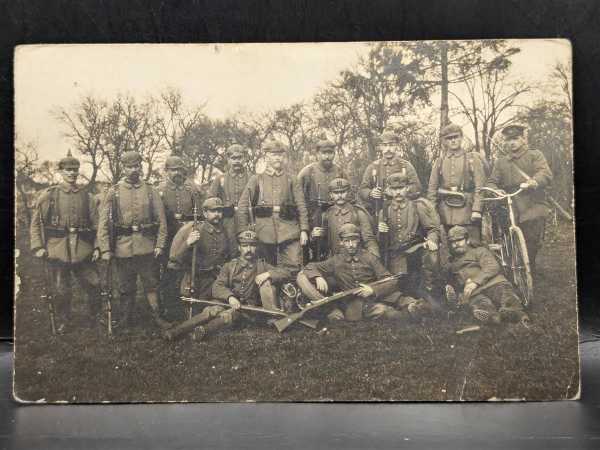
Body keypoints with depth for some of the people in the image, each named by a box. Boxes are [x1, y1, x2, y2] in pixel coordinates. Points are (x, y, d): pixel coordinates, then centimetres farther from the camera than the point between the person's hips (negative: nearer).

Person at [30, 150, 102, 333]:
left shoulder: (87, 196, 7)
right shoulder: (48, 195, 1)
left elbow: (95, 223, 8)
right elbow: (36, 222, 3)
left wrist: (97, 246, -1)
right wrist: (37, 247, -5)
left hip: (83, 251, 2)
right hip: (57, 251, -1)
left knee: (94, 286, 4)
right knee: (61, 291, 8)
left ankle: (95, 318, 25)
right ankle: (62, 323, 27)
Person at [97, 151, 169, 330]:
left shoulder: (150, 191, 5)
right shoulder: (114, 192, 2)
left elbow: (161, 219, 4)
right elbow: (104, 222, -1)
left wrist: (160, 245, -4)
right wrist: (105, 249, -7)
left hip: (148, 247, 1)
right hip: (123, 246, 0)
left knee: (151, 283, 7)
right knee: (126, 287, 10)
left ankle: (157, 317, 16)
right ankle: (127, 319, 23)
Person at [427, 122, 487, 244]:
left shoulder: (473, 158, 5)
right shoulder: (439, 161, 12)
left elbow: (480, 186, -2)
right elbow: (432, 188, 11)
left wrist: (477, 210, -11)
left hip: (467, 210, -2)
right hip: (445, 213, 2)